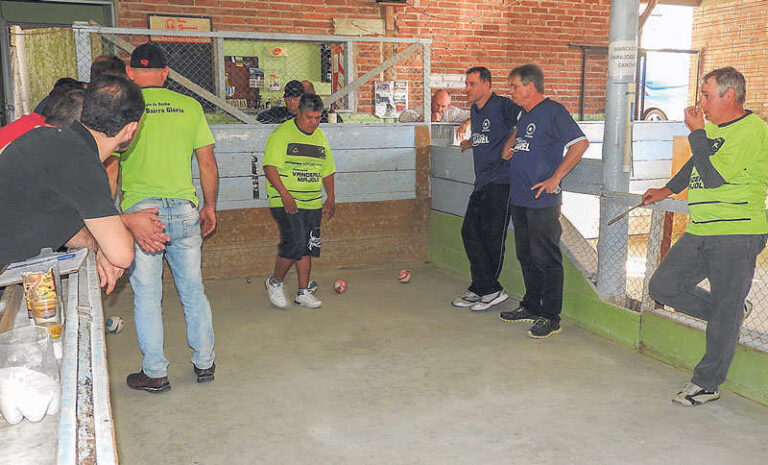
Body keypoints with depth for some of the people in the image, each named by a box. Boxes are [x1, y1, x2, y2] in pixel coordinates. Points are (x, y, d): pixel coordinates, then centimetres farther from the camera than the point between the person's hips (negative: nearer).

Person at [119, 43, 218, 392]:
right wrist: (209, 207, 17)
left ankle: (155, 373, 16)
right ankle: (204, 362, 24)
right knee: (193, 292, 14)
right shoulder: (190, 107, 5)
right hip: (185, 210, 3)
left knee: (147, 297, 7)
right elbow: (208, 165, 6)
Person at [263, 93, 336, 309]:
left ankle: (303, 293, 17)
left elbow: (327, 170, 22)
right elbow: (270, 166, -13)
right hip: (286, 202, -6)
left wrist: (331, 198, 13)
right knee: (294, 243, -15)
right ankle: (275, 283, 9)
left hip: (313, 203, 6)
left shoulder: (320, 137, 15)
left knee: (308, 247, 7)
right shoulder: (282, 133, -6)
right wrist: (284, 193, -22)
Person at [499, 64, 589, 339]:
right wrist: (509, 145, 17)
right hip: (520, 198, 9)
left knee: (546, 259, -3)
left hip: (543, 201, -9)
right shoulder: (526, 114, 16)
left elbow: (580, 144, -17)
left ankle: (551, 317, 5)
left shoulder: (553, 111, -10)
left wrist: (555, 178, -18)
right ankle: (531, 307, 28)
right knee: (526, 256, 15)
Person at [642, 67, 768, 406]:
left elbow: (713, 177, -22)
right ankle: (735, 311, 26)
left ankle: (707, 383, 15)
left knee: (724, 311, 1)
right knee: (663, 288, 6)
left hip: (737, 235, -8)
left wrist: (695, 132, -14)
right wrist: (667, 190, 35)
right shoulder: (713, 127, 13)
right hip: (700, 232, 9)